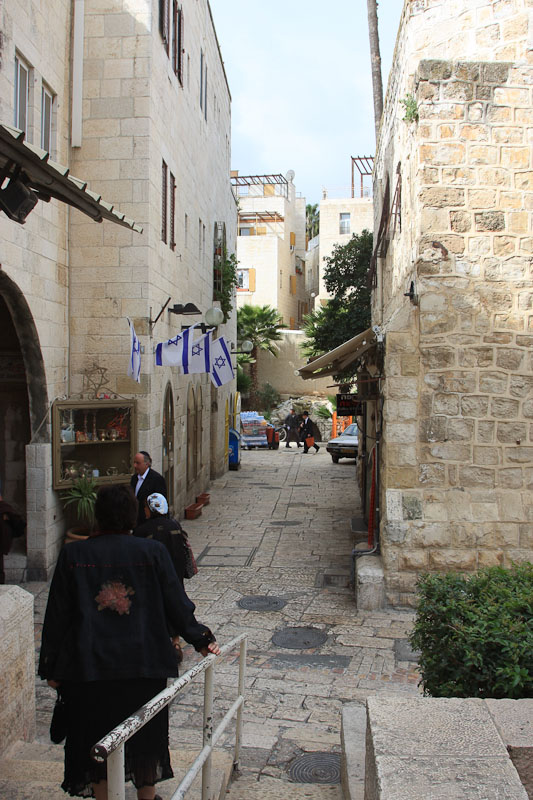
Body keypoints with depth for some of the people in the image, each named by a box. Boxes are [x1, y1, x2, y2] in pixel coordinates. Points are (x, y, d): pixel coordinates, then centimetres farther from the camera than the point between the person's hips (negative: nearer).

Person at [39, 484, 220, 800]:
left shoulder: (73, 555, -5)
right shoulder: (153, 552, -7)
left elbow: (57, 616, -1)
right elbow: (177, 604, -4)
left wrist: (51, 668, 8)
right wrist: (201, 640, 9)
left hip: (88, 665, 0)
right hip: (145, 665, 1)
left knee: (96, 737, 15)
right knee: (145, 735, 19)